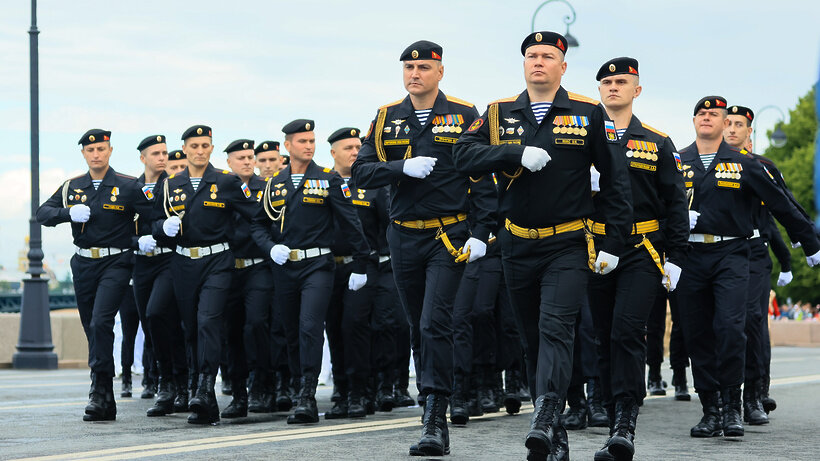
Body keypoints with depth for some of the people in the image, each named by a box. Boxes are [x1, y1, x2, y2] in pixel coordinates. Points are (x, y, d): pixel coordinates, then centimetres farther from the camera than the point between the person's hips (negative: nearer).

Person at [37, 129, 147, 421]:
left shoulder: (128, 186, -2)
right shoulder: (72, 187, 9)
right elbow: (42, 213, 6)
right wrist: (69, 213, -12)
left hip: (115, 263, -5)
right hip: (83, 264, 5)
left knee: (101, 322, -22)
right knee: (92, 330, 8)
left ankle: (100, 392, -18)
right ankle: (106, 404, 16)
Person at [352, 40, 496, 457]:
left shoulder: (464, 116, -1)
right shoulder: (387, 118, 8)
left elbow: (483, 177, -2)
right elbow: (361, 171, 2)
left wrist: (480, 233, -10)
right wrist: (403, 168, -15)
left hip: (449, 237, -4)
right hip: (404, 238, 4)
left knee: (435, 325, -15)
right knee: (419, 328, 12)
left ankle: (436, 424, -15)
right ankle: (432, 409, 24)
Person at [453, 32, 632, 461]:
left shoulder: (589, 113, 0)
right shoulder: (498, 114, 7)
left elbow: (616, 179, 2)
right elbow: (464, 155, -8)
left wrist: (612, 243, -2)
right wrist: (517, 154, -21)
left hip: (568, 247, -3)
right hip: (517, 246, 3)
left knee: (555, 328, -19)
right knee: (533, 339, 8)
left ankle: (545, 418, -29)